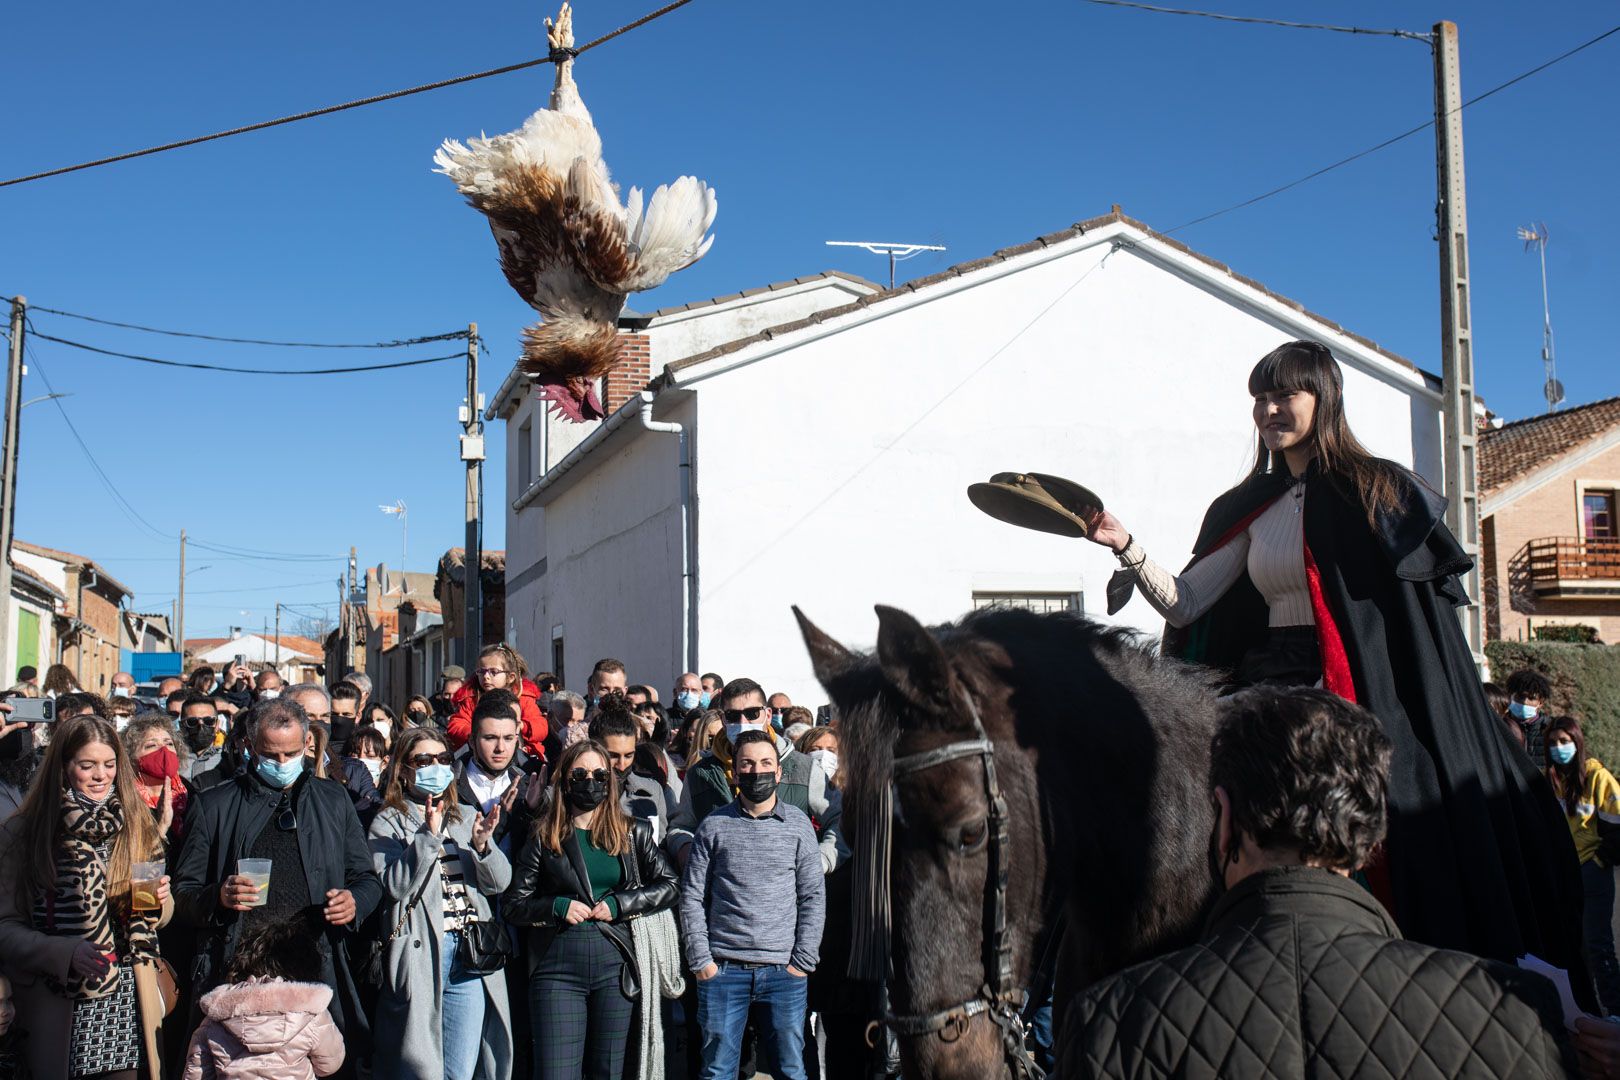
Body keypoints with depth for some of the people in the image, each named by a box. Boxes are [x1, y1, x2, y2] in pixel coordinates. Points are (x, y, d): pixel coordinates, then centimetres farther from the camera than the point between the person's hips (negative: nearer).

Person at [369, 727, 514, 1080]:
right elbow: (395, 885, -12)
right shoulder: (388, 824, 3)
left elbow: (500, 881, 8)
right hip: (420, 955, -4)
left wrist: (482, 844, -11)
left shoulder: (467, 818, 16)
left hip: (470, 956, 4)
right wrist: (428, 836, -20)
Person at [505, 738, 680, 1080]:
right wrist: (558, 907, -10)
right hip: (558, 966, -1)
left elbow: (669, 885, 6)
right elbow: (513, 903, 6)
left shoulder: (632, 833, 9)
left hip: (615, 965, 1)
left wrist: (619, 904, -6)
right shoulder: (544, 838, 6)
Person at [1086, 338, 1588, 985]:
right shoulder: (1249, 508, 15)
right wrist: (1126, 548, -8)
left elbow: (1425, 614, -4)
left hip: (1367, 704, -4)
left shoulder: (1377, 490, 1)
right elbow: (1184, 603, 7)